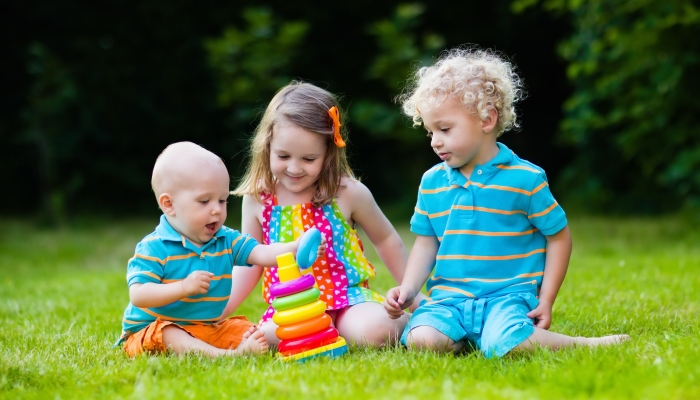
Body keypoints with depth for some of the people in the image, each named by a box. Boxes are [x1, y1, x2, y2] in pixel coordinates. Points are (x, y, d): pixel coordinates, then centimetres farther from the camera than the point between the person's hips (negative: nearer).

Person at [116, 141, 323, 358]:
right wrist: (184, 287, -34)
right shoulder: (154, 248, -14)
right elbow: (138, 296, -22)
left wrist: (298, 248, -30)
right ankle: (222, 355, -54)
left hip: (210, 327, 7)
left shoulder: (226, 240, 4)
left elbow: (262, 254, -9)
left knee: (248, 330, -5)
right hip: (151, 330, -7)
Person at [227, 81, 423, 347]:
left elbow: (386, 240, 13)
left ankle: (406, 321, 2)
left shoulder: (348, 193, -4)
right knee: (263, 340, -31)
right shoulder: (257, 199, 1)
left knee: (374, 332, -33)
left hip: (348, 296, -2)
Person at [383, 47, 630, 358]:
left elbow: (558, 237, 3)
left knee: (502, 343, -34)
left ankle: (589, 344, -8)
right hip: (448, 298, 3)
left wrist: (545, 301, -2)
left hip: (507, 296, -3)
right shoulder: (432, 183, 9)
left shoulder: (525, 179, -4)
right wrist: (407, 290, 1)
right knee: (421, 339, -28)